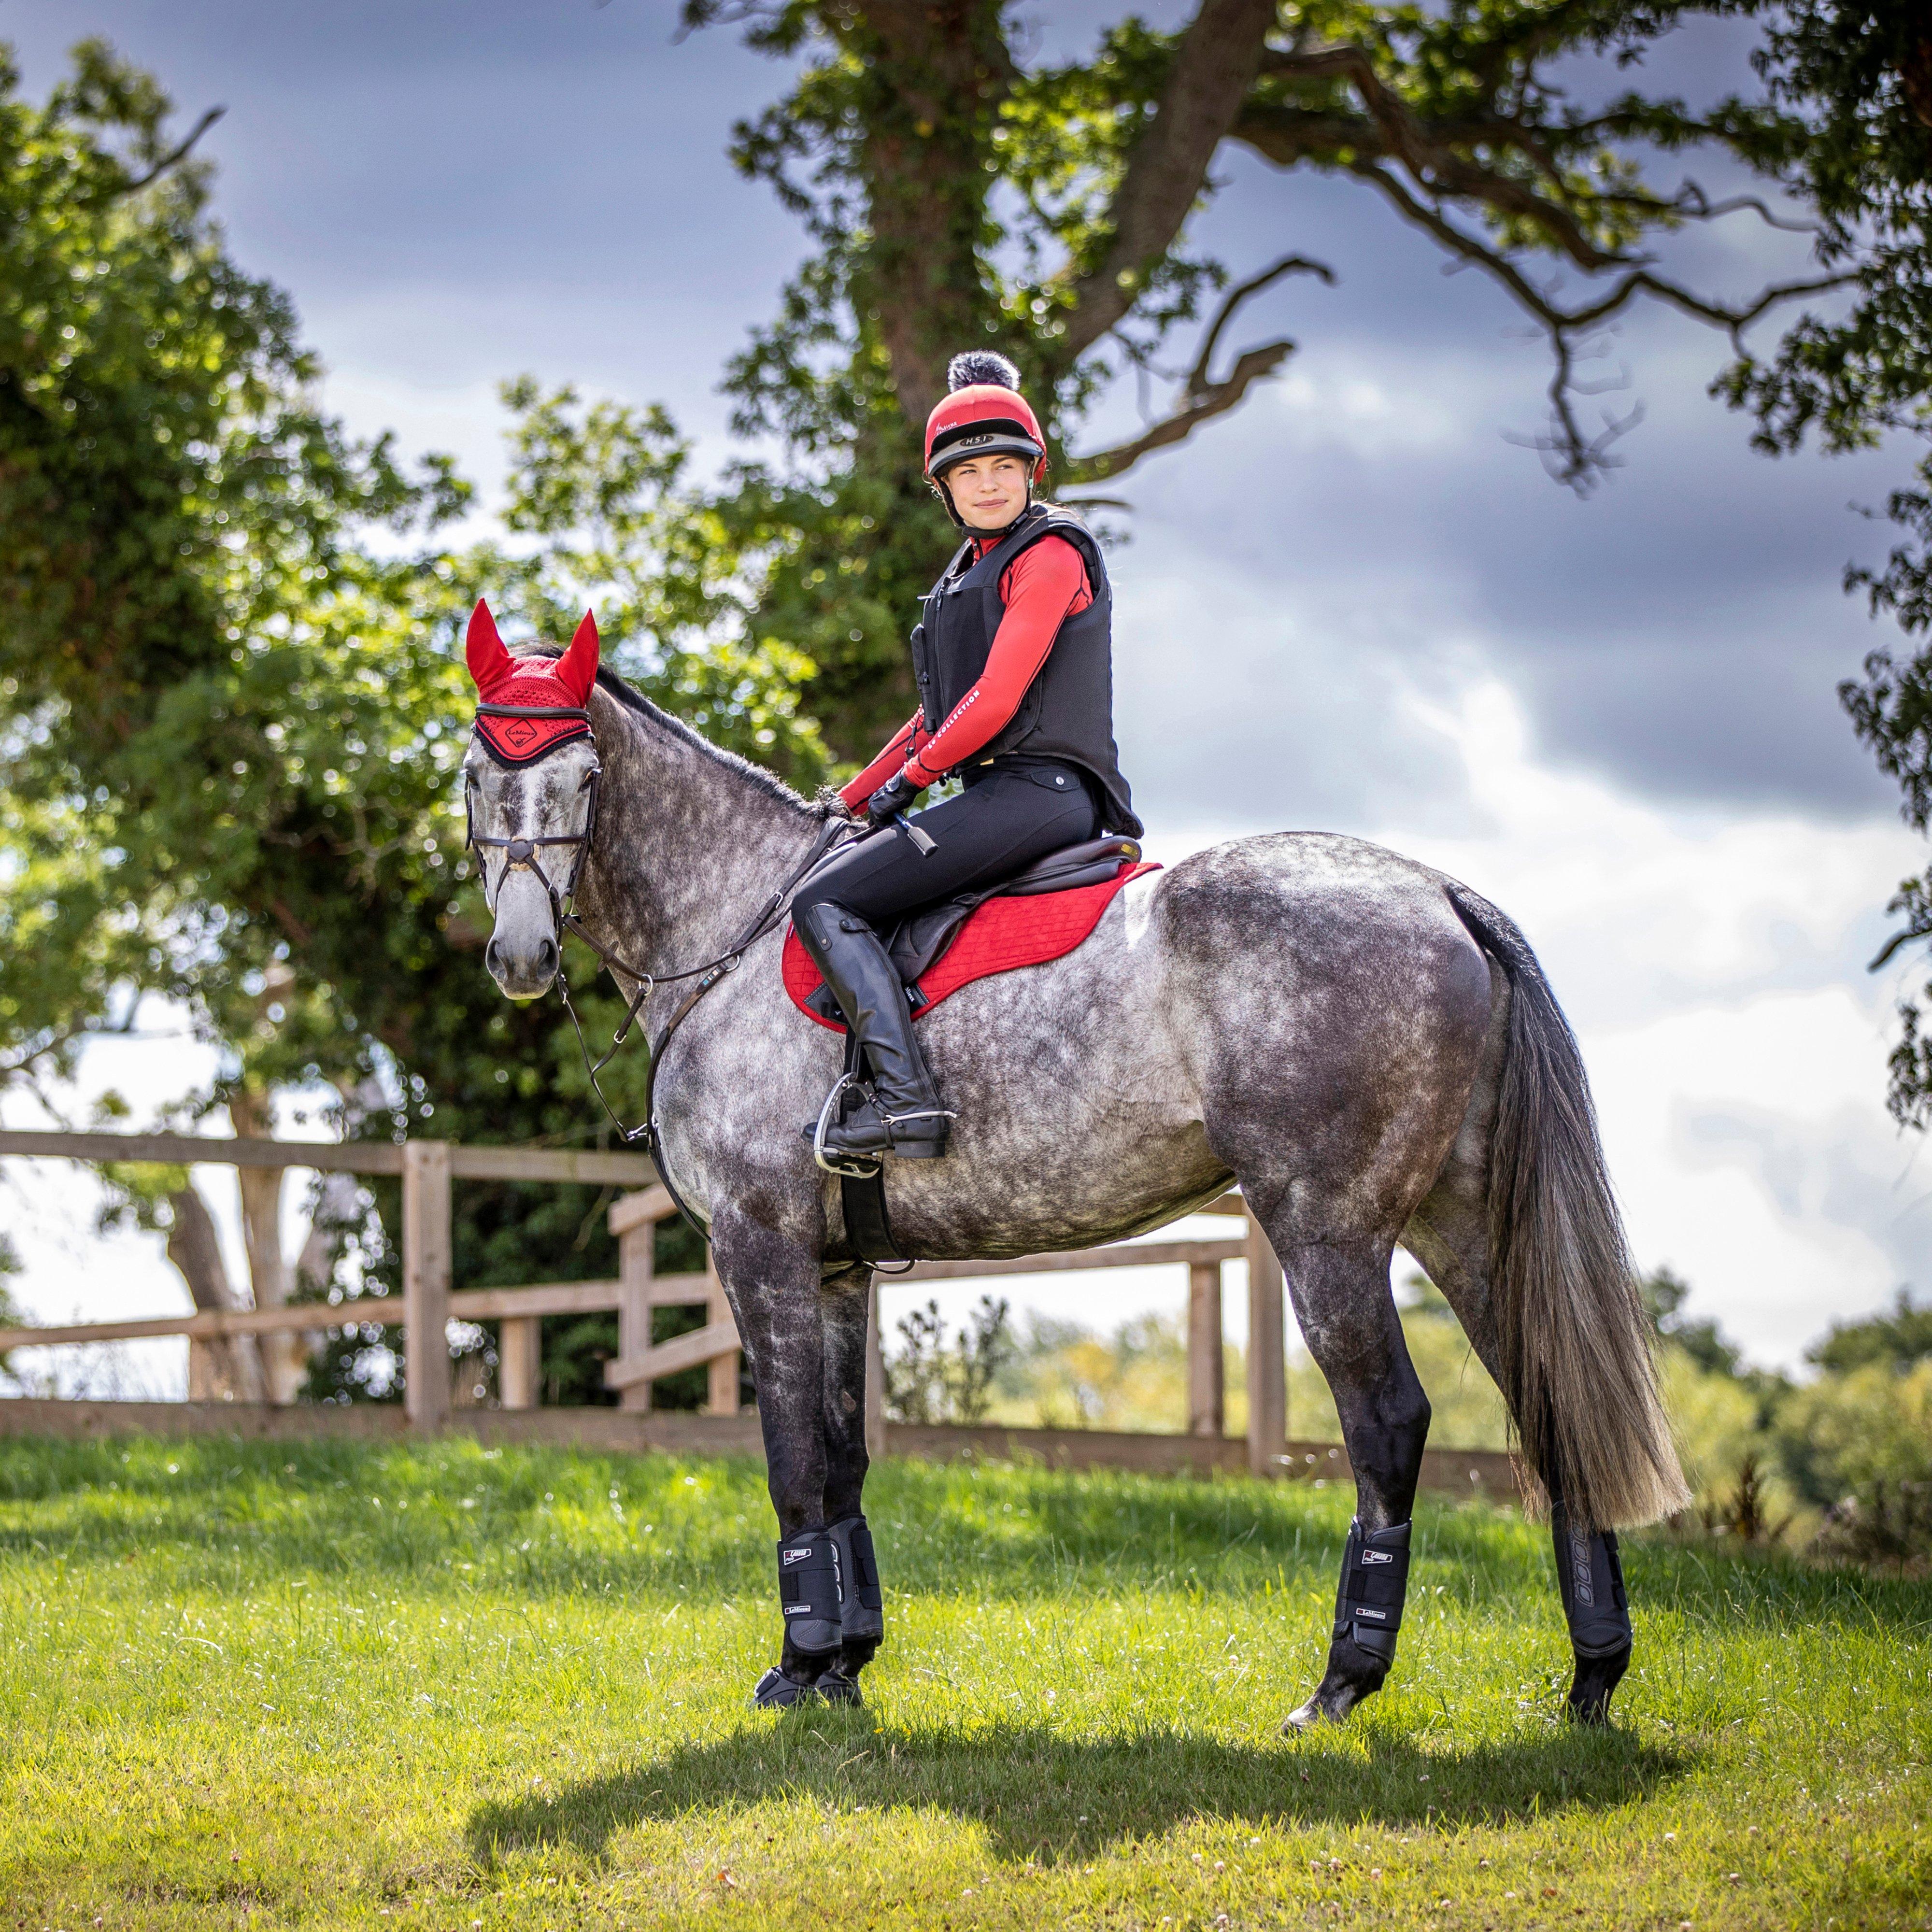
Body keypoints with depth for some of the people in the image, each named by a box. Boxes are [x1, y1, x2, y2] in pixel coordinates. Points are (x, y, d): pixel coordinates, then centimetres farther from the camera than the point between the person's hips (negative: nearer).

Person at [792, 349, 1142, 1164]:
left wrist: (910, 777, -4)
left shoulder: (1050, 555, -7)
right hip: (1006, 793, 10)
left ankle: (905, 1098, -30)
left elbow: (996, 698, -15)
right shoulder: (972, 570, 23)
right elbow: (943, 709, 27)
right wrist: (852, 800, 21)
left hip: (1037, 786, -10)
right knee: (828, 882, 19)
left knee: (825, 904, -18)